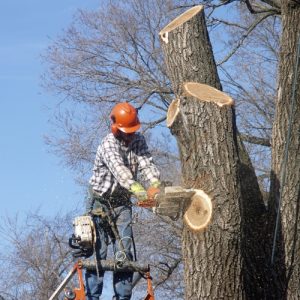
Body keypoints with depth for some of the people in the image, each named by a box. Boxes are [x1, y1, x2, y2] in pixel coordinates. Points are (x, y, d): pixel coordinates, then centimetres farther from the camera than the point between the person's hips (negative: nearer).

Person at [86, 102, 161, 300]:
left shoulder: (138, 141, 2)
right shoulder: (109, 145, -19)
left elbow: (146, 164, -13)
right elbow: (119, 169, -36)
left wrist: (156, 185, -34)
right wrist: (138, 191, -52)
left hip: (122, 204, 5)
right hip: (101, 203, -5)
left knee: (124, 253, -4)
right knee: (98, 252, -9)